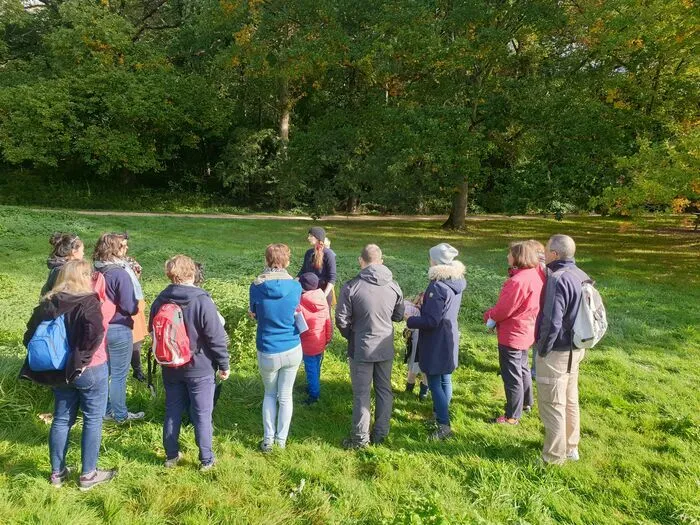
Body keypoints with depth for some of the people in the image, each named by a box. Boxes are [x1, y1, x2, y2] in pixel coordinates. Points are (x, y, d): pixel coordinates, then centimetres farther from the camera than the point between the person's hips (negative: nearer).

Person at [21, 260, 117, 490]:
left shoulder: (48, 303, 5)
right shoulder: (88, 301, -15)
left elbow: (31, 335, 7)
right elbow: (94, 333, -31)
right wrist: (83, 359, -18)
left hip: (60, 371, 6)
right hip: (90, 370, -6)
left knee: (61, 420, 17)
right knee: (93, 420, 6)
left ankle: (57, 472, 28)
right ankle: (88, 475, 14)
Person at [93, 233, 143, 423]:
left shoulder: (97, 271, 1)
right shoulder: (120, 274, -21)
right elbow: (130, 307, -20)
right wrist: (137, 305, -1)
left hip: (100, 327, 7)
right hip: (119, 329, -7)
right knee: (119, 375, 6)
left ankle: (105, 410, 32)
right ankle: (120, 414, 19)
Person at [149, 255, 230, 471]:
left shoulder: (160, 301, -2)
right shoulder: (202, 301, -19)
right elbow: (216, 337, -17)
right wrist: (224, 365, -6)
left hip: (171, 368, 5)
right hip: (200, 368, -5)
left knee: (172, 412, 17)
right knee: (202, 414, 6)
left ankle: (171, 456, 28)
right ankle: (206, 459, 17)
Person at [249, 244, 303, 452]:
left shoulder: (256, 287, -12)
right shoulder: (295, 287, -11)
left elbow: (255, 315, 3)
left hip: (268, 353, 0)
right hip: (292, 350, 0)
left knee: (270, 394, 22)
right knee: (285, 396, 16)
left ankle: (268, 441, 24)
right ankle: (281, 441, 26)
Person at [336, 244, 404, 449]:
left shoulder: (351, 286, -17)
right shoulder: (393, 286, -5)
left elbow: (341, 319, -12)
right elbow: (399, 316, 7)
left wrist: (350, 336, 6)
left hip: (361, 349, -3)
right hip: (385, 348, 4)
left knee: (361, 394, 8)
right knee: (384, 390, 17)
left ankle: (360, 437, 19)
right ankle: (380, 434, 28)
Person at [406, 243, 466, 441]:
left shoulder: (438, 287, -25)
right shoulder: (457, 281, 2)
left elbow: (431, 321, -24)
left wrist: (410, 321, -10)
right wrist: (426, 298, 7)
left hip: (436, 342, -9)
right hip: (450, 338, 9)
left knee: (435, 383, 0)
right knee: (445, 379, 19)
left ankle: (444, 425, 5)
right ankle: (441, 413, 34)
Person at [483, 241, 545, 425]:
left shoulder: (518, 281, -29)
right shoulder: (536, 275, -1)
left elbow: (503, 309, -21)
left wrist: (488, 315, -4)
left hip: (512, 334, -9)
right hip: (526, 331, 9)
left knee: (511, 375, 4)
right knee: (522, 368, 27)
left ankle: (512, 416, 16)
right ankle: (526, 403, 45)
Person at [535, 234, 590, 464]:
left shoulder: (557, 279, -24)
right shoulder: (581, 276, 4)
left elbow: (552, 322, -27)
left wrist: (542, 350, -15)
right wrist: (578, 341, 16)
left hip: (556, 351, -9)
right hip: (576, 348, 9)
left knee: (552, 404, 5)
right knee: (570, 400, 21)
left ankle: (554, 456, 18)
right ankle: (571, 447, 36)